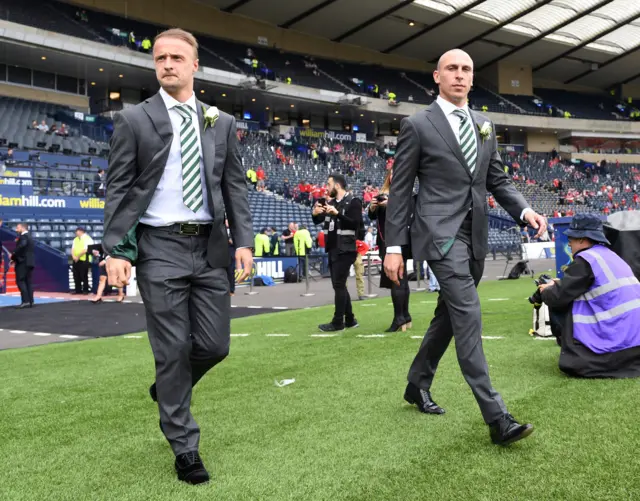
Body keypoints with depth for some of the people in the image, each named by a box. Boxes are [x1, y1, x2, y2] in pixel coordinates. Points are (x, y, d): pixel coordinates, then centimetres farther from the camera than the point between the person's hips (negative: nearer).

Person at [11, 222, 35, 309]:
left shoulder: (23, 236, -10)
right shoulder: (29, 237, 20)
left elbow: (20, 248, -25)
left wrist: (13, 257, -12)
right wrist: (15, 258, 9)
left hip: (23, 262, -9)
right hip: (29, 262, 9)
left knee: (20, 281, -9)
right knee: (28, 282, 8)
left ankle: (25, 301, -16)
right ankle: (30, 301, 5)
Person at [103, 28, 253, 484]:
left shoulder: (222, 123, 10)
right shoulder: (133, 120, 2)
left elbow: (235, 187, 9)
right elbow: (118, 190, -1)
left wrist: (244, 241, -2)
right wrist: (115, 250, -10)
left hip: (210, 245, 3)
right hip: (160, 247, -3)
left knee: (215, 346, 4)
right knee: (173, 349, 1)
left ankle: (168, 392, 37)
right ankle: (185, 447, 16)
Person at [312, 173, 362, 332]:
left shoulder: (353, 202, -8)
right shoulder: (331, 202, 13)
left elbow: (356, 224, -19)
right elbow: (318, 221, 21)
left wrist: (337, 214, -26)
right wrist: (315, 214, -1)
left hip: (345, 250, -8)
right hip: (333, 250, 8)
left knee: (339, 285, -8)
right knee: (339, 285, 11)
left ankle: (338, 322, -3)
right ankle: (350, 319, 19)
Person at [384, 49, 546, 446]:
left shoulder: (484, 127, 16)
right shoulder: (418, 125, -2)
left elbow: (498, 181, 16)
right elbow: (400, 190, -2)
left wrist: (524, 210, -4)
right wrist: (394, 247, -7)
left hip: (475, 235, 7)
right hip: (441, 232, -7)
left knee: (449, 316, 15)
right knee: (468, 316, -15)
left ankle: (418, 385, 34)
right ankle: (497, 417, -15)